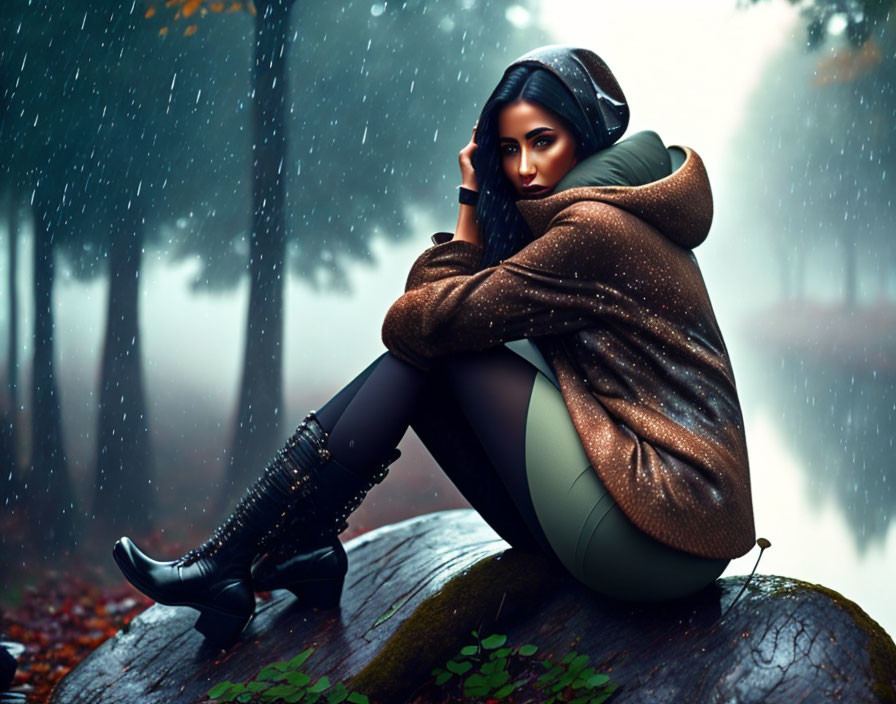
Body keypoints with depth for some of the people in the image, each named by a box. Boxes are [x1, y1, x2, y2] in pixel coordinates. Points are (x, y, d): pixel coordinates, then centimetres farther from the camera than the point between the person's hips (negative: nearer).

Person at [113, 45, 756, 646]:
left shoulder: (594, 226, -14)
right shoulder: (618, 213, 16)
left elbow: (423, 319, -12)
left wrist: (411, 315, 8)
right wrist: (475, 202, 5)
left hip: (659, 537, -9)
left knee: (429, 346, -7)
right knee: (418, 359, 6)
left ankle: (233, 564, -4)